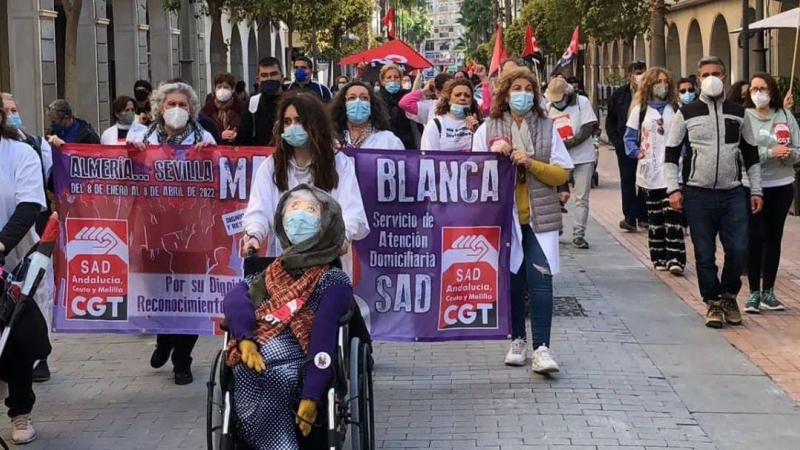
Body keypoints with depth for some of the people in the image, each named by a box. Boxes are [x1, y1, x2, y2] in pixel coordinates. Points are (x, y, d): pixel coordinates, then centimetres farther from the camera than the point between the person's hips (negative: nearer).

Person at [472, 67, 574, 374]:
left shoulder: (546, 128, 5)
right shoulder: (487, 129, 5)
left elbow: (562, 174, 1)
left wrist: (530, 163, -13)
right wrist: (494, 156, -13)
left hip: (539, 217, -1)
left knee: (540, 279, -10)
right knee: (512, 280, 7)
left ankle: (541, 348, -12)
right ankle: (517, 340, 22)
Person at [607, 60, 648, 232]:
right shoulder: (620, 94, 4)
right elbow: (610, 120, 10)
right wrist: (615, 140, 0)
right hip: (625, 144, 2)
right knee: (627, 179, 1)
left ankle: (643, 216, 15)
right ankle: (630, 217, 3)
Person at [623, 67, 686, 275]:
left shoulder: (676, 109, 7)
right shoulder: (640, 109, 7)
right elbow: (630, 136, 10)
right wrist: (636, 152, -7)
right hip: (650, 171, 1)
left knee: (673, 214, -12)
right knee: (655, 216, 7)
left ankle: (675, 258, -15)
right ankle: (659, 258, 15)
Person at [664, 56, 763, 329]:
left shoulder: (738, 114, 9)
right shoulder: (686, 114, 1)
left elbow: (751, 155, 14)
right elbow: (671, 154, 3)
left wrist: (755, 190, 8)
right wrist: (673, 189, -6)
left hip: (733, 194, 2)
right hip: (698, 194, -1)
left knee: (738, 250, -4)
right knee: (704, 255, 3)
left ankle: (729, 295, 20)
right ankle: (714, 303, 18)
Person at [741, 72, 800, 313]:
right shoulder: (743, 117, -6)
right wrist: (770, 153, -23)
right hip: (752, 186, -3)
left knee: (774, 238, 10)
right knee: (755, 239, -2)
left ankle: (768, 292, 20)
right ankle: (754, 292, 7)